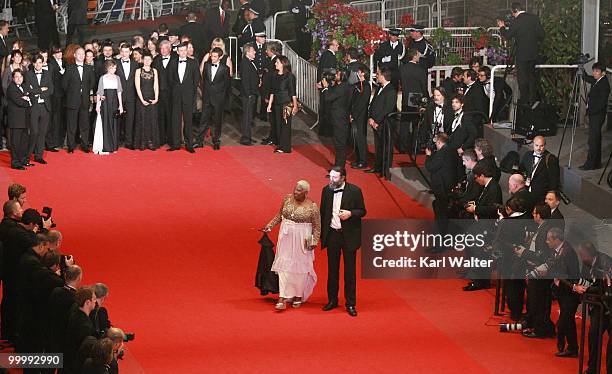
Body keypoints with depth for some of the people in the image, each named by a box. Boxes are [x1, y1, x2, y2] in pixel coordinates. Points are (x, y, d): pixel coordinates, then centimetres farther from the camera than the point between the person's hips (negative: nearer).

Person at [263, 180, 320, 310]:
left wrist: (314, 241, -12)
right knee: (284, 266, -2)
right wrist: (270, 225, 5)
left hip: (302, 240, -3)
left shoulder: (312, 206, -11)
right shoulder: (287, 199, 0)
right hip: (286, 238, 3)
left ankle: (298, 296, 26)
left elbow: (317, 226, -6)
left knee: (299, 267, 7)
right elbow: (280, 215, 13)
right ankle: (283, 299, -4)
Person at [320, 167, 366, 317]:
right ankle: (332, 300, 22)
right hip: (331, 235, 3)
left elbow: (362, 211, -2)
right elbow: (323, 212, 9)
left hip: (349, 236, -3)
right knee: (332, 269, 11)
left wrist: (350, 213, -23)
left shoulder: (354, 191, -8)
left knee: (350, 271, 2)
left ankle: (351, 304, 8)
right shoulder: (326, 190, 3)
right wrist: (321, 234, 7)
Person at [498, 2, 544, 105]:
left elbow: (508, 35, -10)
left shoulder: (517, 21, -16)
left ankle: (524, 100, 6)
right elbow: (541, 35, 1)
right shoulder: (534, 18, 0)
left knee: (522, 77, 4)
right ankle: (532, 99, 21)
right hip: (533, 53, 6)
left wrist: (502, 27, 7)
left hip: (522, 55, -6)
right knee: (532, 76, 16)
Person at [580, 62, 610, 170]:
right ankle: (596, 163, 19)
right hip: (593, 114, 10)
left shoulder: (604, 84, -17)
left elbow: (602, 102, -20)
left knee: (593, 140, -8)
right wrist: (582, 70, 15)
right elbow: (587, 78, 30)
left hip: (598, 115, -10)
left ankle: (590, 164, -7)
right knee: (595, 139, 13)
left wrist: (591, 111, -17)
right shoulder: (595, 81, 9)